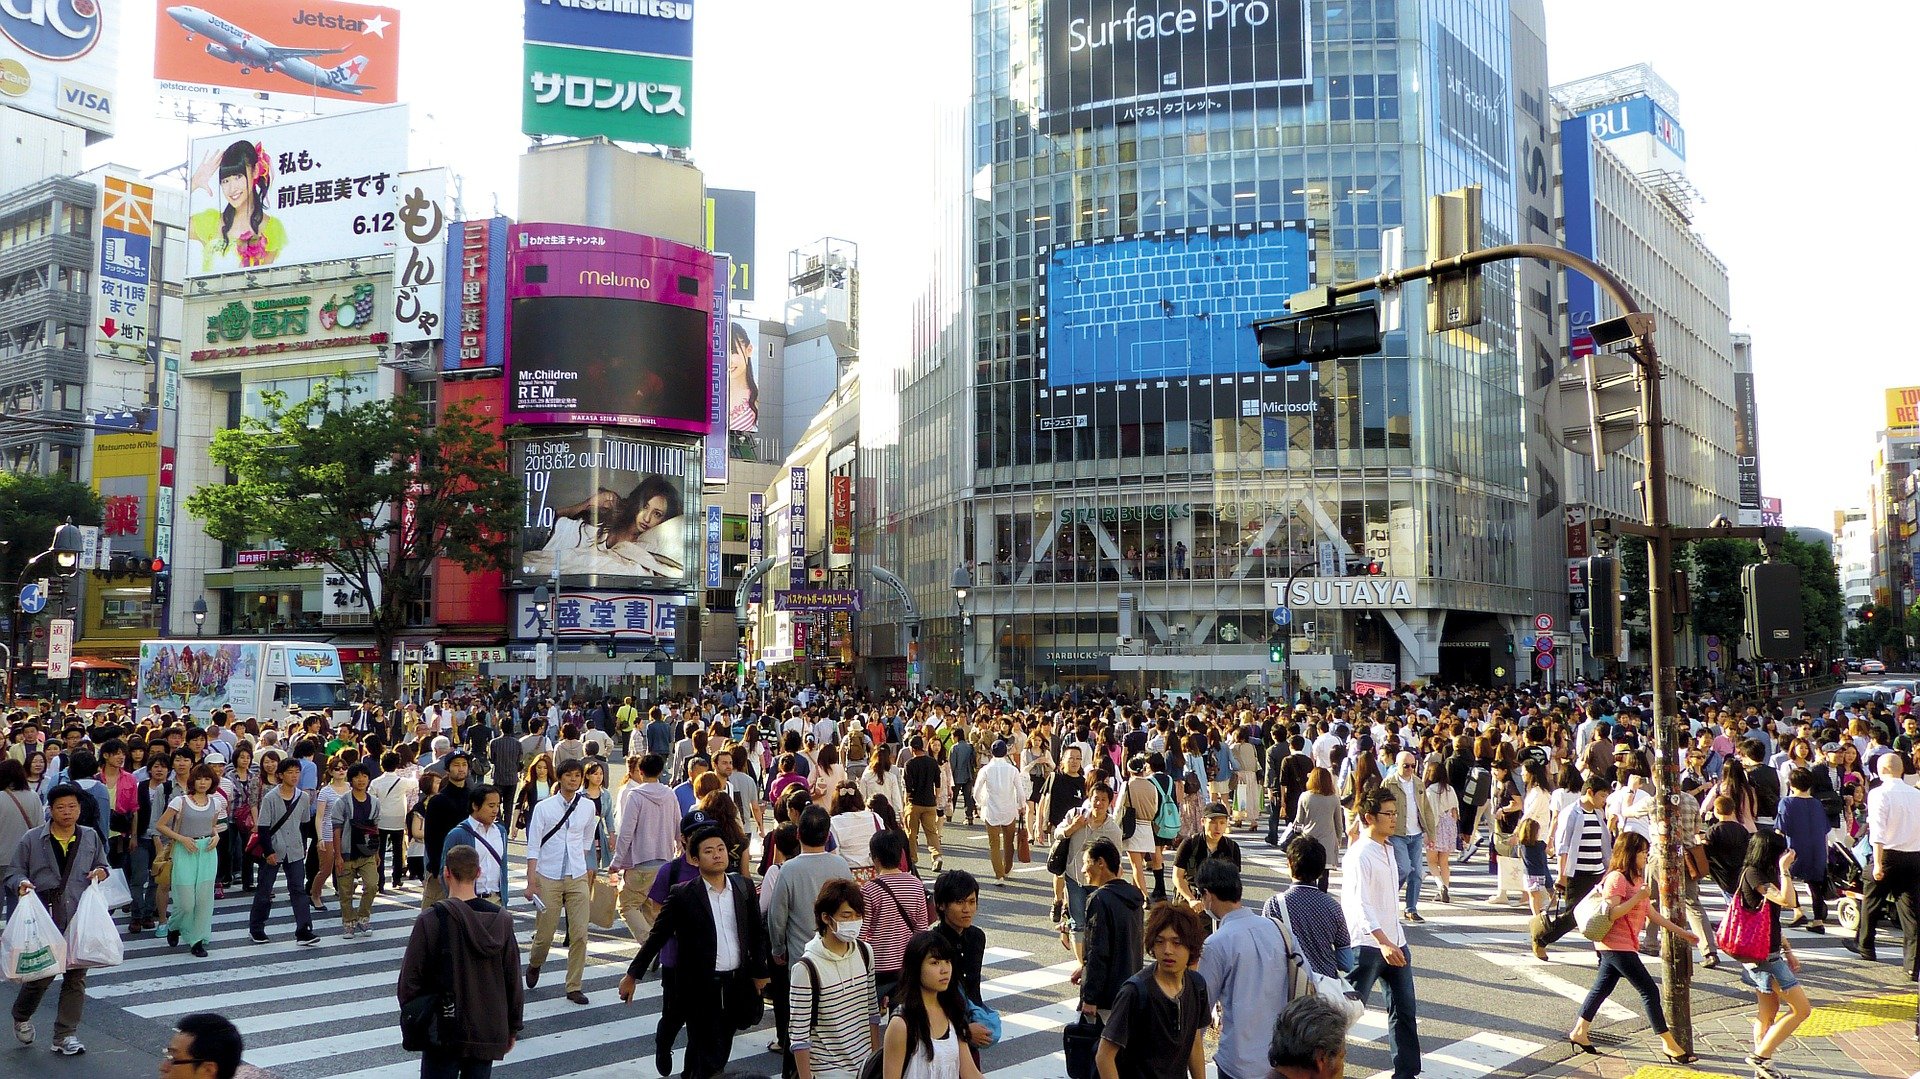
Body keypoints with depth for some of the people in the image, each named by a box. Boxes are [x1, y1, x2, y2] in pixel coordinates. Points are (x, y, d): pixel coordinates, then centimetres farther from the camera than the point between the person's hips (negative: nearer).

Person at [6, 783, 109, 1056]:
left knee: (76, 975, 2)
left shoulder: (91, 837, 9)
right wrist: (21, 883, -15)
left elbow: (103, 866, 22)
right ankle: (21, 1017, 33)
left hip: (79, 920, 3)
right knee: (41, 973, 0)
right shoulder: (32, 838, 1)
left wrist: (101, 871, -1)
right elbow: (13, 871, 5)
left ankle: (66, 1035, 11)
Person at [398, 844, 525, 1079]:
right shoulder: (501, 920, -2)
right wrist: (512, 1028, 14)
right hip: (489, 1033, 3)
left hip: (444, 1033, -3)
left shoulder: (431, 920, -12)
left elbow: (410, 980, -8)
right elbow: (514, 981, 3)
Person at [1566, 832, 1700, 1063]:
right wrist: (1637, 898, -24)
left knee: (1602, 989, 14)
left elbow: (1651, 913, 18)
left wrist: (1680, 932, 16)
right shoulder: (1617, 878, -15)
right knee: (1649, 990, -7)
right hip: (1616, 945, -10)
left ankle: (1578, 1033, 21)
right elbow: (1611, 913, -23)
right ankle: (1670, 1046, -2)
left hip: (1624, 945, 10)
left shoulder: (1636, 879, 15)